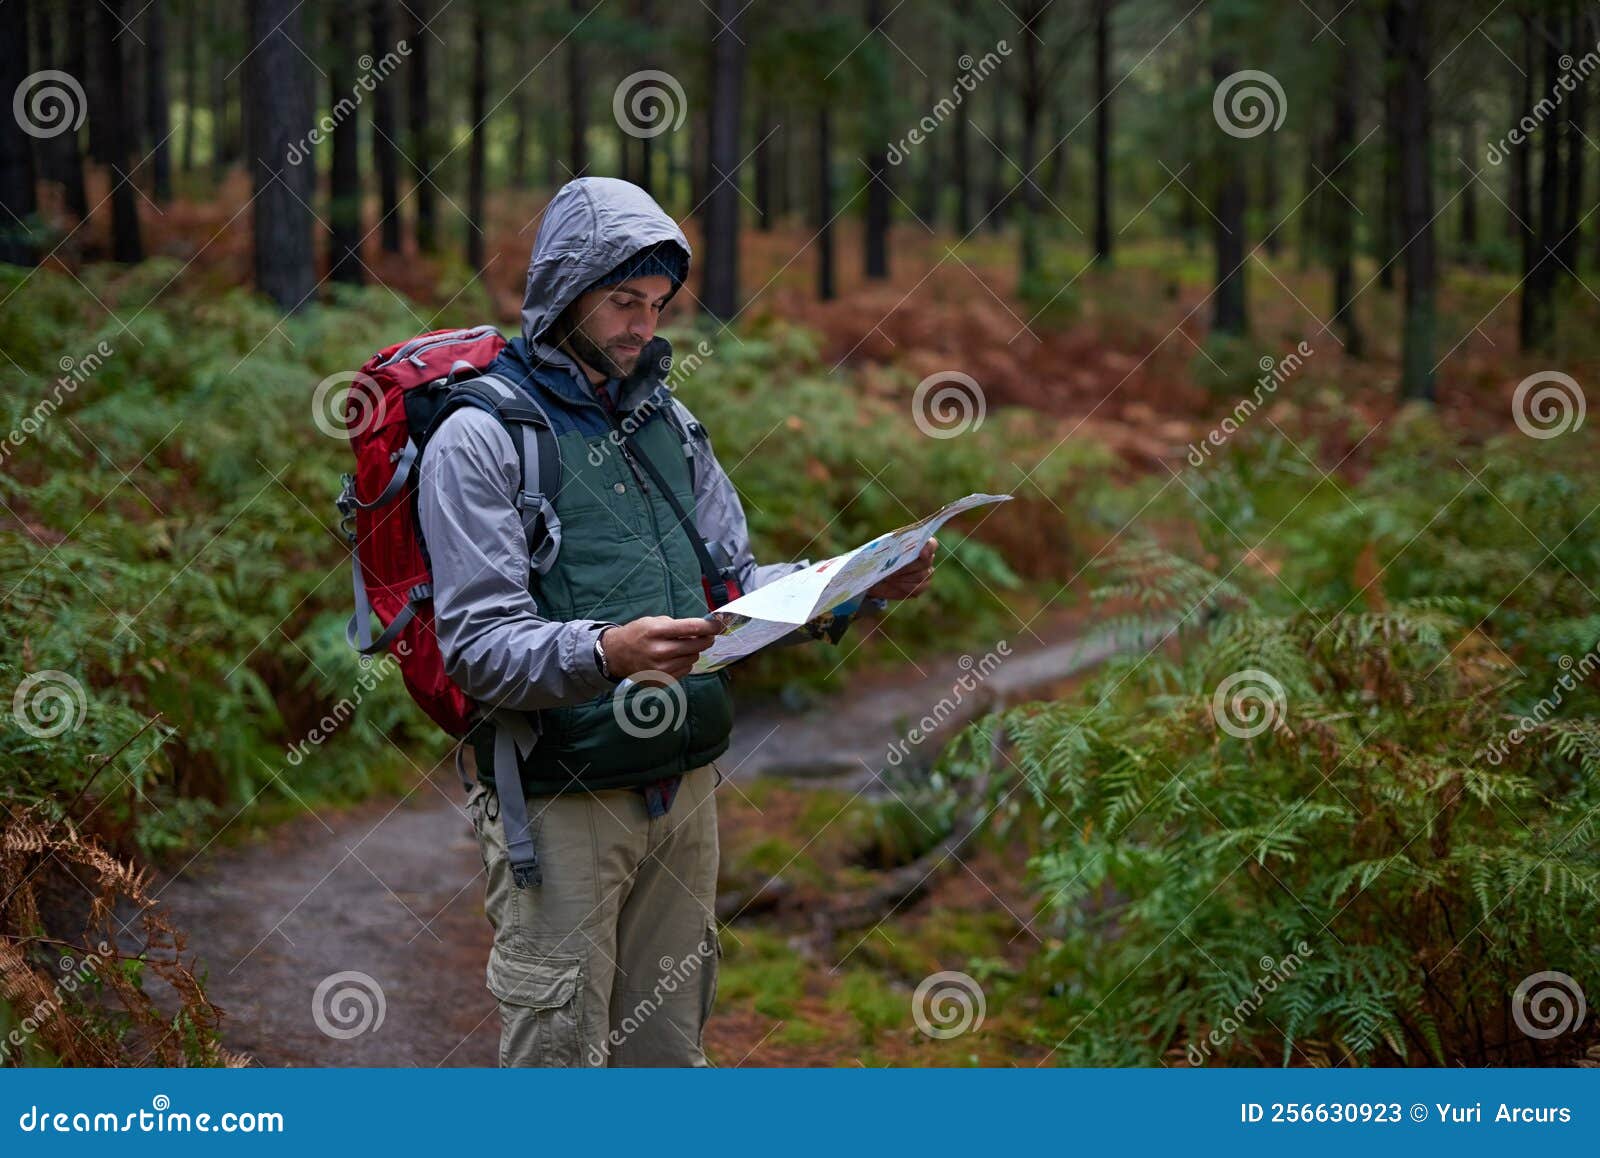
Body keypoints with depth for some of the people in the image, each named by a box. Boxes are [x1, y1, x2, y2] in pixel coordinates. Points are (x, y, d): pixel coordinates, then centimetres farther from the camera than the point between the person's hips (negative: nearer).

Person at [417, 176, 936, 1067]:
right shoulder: (480, 440, -8)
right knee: (558, 1055, -1)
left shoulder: (669, 422, 13)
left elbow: (734, 582, 16)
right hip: (558, 800, -6)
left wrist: (861, 586, -1)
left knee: (670, 1048, 15)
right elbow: (478, 645, -16)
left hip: (685, 786, 6)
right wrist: (605, 652, -34)